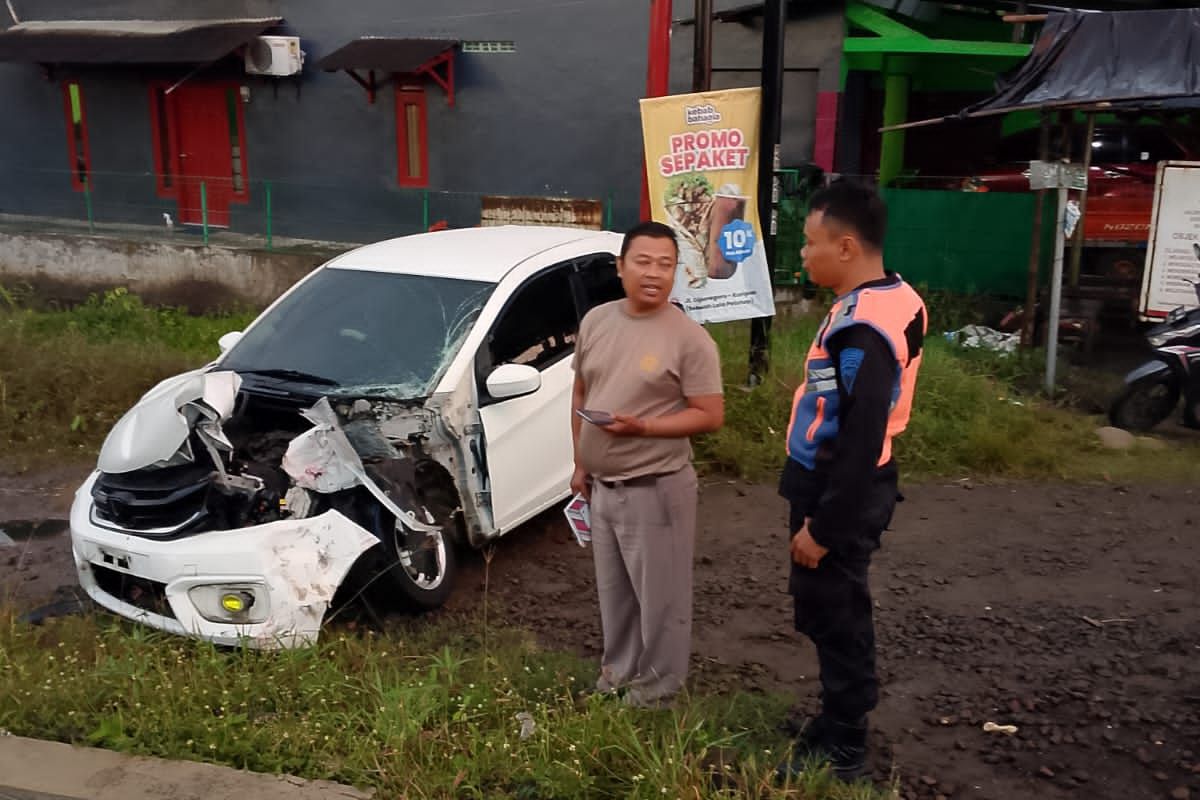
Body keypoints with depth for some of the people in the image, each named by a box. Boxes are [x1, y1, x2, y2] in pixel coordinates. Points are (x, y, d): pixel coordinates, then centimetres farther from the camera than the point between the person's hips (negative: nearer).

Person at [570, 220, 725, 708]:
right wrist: (581, 464, 12)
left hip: (656, 488, -6)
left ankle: (659, 683, 25)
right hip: (602, 485, 6)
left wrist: (641, 426, -25)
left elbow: (711, 416, -15)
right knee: (613, 588, 20)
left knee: (660, 594, 7)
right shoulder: (596, 321, 4)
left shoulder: (690, 338, -15)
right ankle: (618, 669, 38)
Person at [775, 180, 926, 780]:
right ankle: (839, 721, 37)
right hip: (847, 486, 10)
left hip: (839, 492, -10)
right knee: (831, 612, 21)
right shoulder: (894, 298, 5)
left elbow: (859, 443, -27)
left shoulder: (862, 329, -27)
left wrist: (820, 526, -20)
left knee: (832, 615, 4)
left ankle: (841, 749, 20)